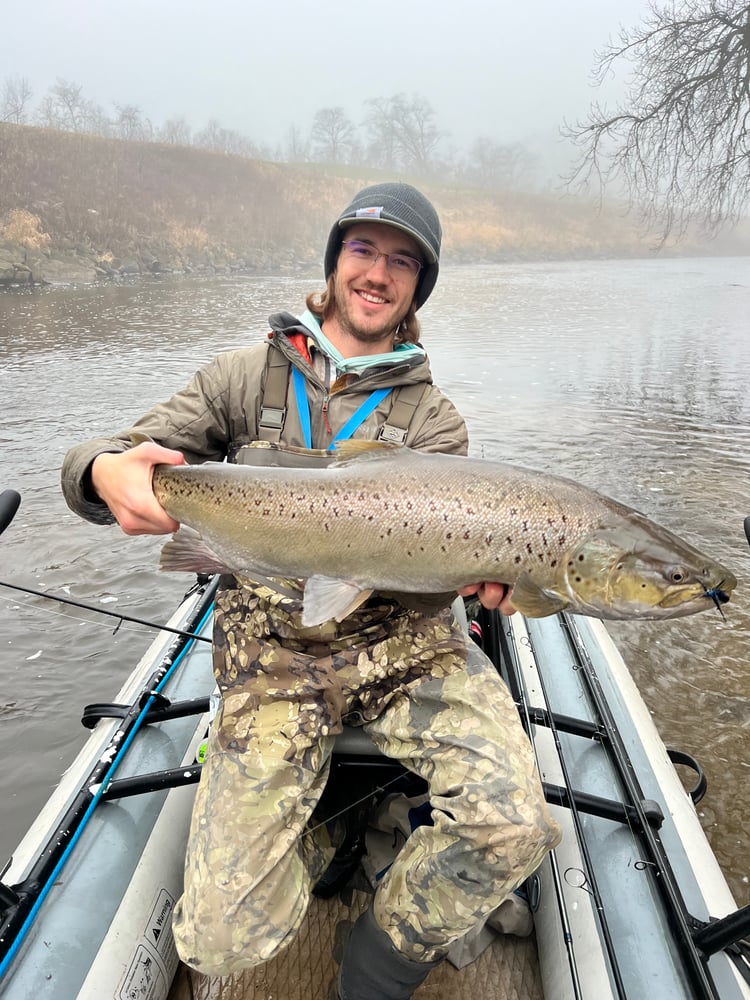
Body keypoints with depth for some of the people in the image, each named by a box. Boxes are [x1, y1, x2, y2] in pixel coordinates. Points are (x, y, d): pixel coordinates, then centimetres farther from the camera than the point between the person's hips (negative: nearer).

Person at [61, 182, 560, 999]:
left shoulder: (433, 420, 6)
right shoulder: (246, 378, 5)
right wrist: (107, 471, -24)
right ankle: (312, 843, 25)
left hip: (404, 645, 2)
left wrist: (469, 569, -29)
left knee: (514, 823, -21)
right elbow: (104, 459, 2)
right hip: (274, 655, -1)